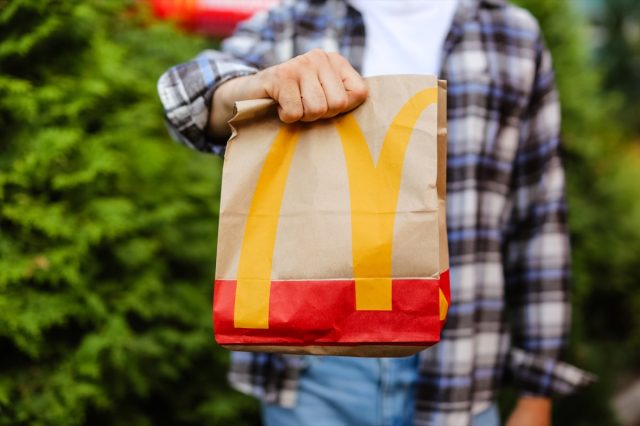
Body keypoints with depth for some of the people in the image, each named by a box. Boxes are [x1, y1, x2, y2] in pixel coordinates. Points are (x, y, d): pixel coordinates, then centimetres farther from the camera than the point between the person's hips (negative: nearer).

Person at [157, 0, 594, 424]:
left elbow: (540, 219, 6)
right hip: (313, 369, 0)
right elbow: (196, 89, -12)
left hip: (454, 371, 1)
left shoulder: (515, 37, 8)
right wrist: (250, 89, -34)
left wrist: (537, 389, 4)